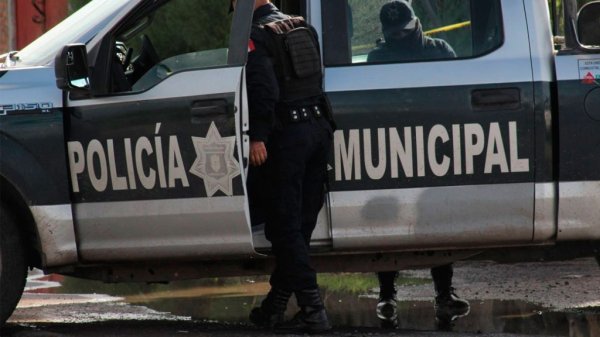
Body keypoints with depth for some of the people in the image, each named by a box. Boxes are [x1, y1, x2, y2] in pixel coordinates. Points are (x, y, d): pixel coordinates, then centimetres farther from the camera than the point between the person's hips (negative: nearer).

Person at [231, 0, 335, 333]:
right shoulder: (304, 29, 15)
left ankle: (313, 309, -10)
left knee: (285, 226, -3)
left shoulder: (256, 37, -10)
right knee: (299, 224, 12)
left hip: (287, 133, -8)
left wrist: (258, 137, -19)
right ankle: (275, 306, 21)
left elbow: (265, 89, -20)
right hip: (319, 127, 8)